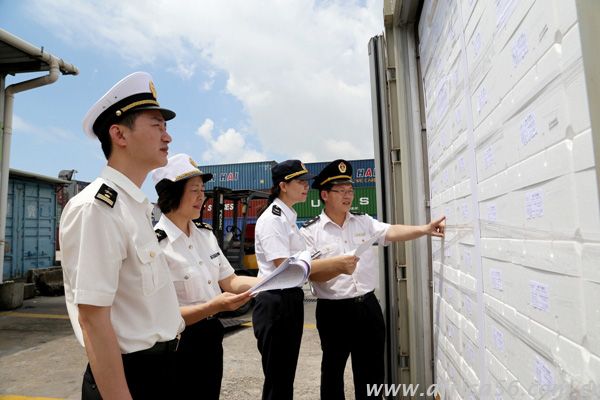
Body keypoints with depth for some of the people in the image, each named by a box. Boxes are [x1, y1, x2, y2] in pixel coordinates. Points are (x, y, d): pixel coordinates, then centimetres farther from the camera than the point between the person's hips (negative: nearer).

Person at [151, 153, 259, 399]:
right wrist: (214, 306, -32)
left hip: (211, 337, 7)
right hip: (179, 344, -7)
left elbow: (230, 281, 4)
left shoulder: (205, 234, 3)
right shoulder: (155, 244, -21)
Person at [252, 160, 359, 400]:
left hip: (292, 300, 9)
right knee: (277, 381, 4)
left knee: (286, 376, 20)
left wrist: (336, 267, 5)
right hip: (275, 303, -9)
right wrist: (333, 263, -21)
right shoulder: (272, 219, -15)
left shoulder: (288, 218, 14)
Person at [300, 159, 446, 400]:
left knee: (372, 371, 17)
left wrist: (424, 229, -27)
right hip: (334, 311, -3)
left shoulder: (364, 222, 5)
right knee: (333, 370, 14)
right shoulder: (310, 231, -6)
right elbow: (310, 273, -12)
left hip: (368, 306, 4)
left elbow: (391, 232, -11)